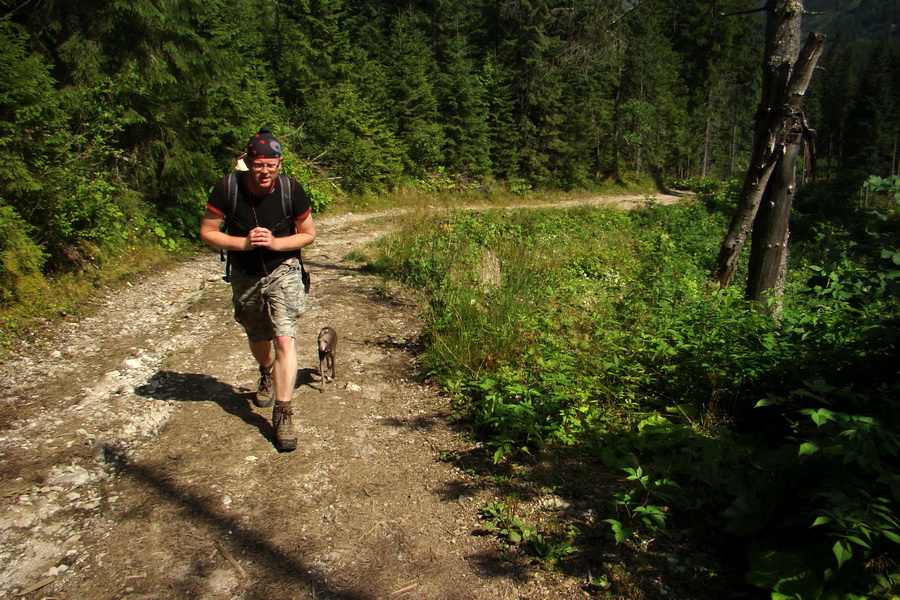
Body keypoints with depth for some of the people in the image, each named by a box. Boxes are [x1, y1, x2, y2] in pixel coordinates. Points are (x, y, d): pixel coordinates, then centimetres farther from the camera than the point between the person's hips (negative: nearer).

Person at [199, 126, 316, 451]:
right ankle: (266, 375, 54)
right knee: (258, 338, 20)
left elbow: (308, 234, -6)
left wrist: (276, 243, -23)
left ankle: (283, 414, -6)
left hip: (283, 271, -2)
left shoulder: (291, 189, -17)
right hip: (244, 277, 2)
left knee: (284, 339, -15)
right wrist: (243, 243, -25)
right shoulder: (227, 187, -17)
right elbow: (207, 232, -10)